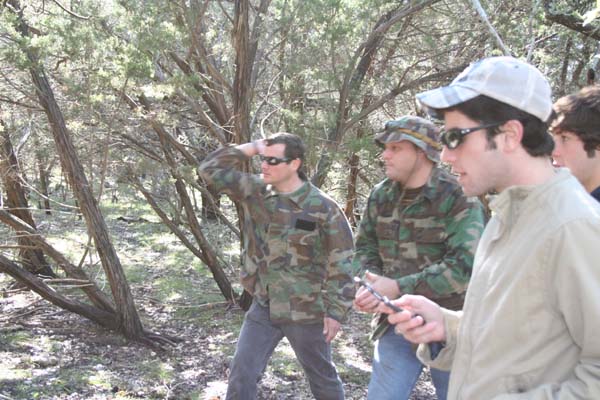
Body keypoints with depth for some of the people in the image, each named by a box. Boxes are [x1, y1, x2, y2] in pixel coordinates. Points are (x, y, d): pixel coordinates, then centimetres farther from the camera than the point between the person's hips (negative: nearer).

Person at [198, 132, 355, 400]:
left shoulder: (323, 208, -16)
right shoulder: (254, 191, -2)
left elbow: (341, 263, -12)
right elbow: (211, 169, -4)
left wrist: (336, 311, -12)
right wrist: (252, 147, -10)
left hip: (305, 312, -4)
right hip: (263, 307, 4)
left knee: (322, 377, 16)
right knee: (241, 375, 5)